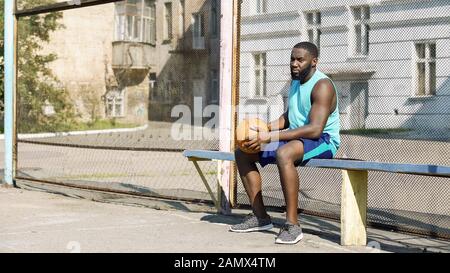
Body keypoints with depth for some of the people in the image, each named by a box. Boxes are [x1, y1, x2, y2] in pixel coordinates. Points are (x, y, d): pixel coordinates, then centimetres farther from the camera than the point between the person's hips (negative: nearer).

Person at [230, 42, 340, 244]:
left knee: (284, 153, -41)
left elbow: (315, 129, -28)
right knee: (242, 152, 4)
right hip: (295, 137, 10)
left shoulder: (322, 85, -18)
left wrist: (271, 137, -31)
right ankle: (259, 216, 4)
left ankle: (292, 225, -37)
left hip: (323, 140, -10)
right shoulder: (296, 81, 12)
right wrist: (267, 128, 0)